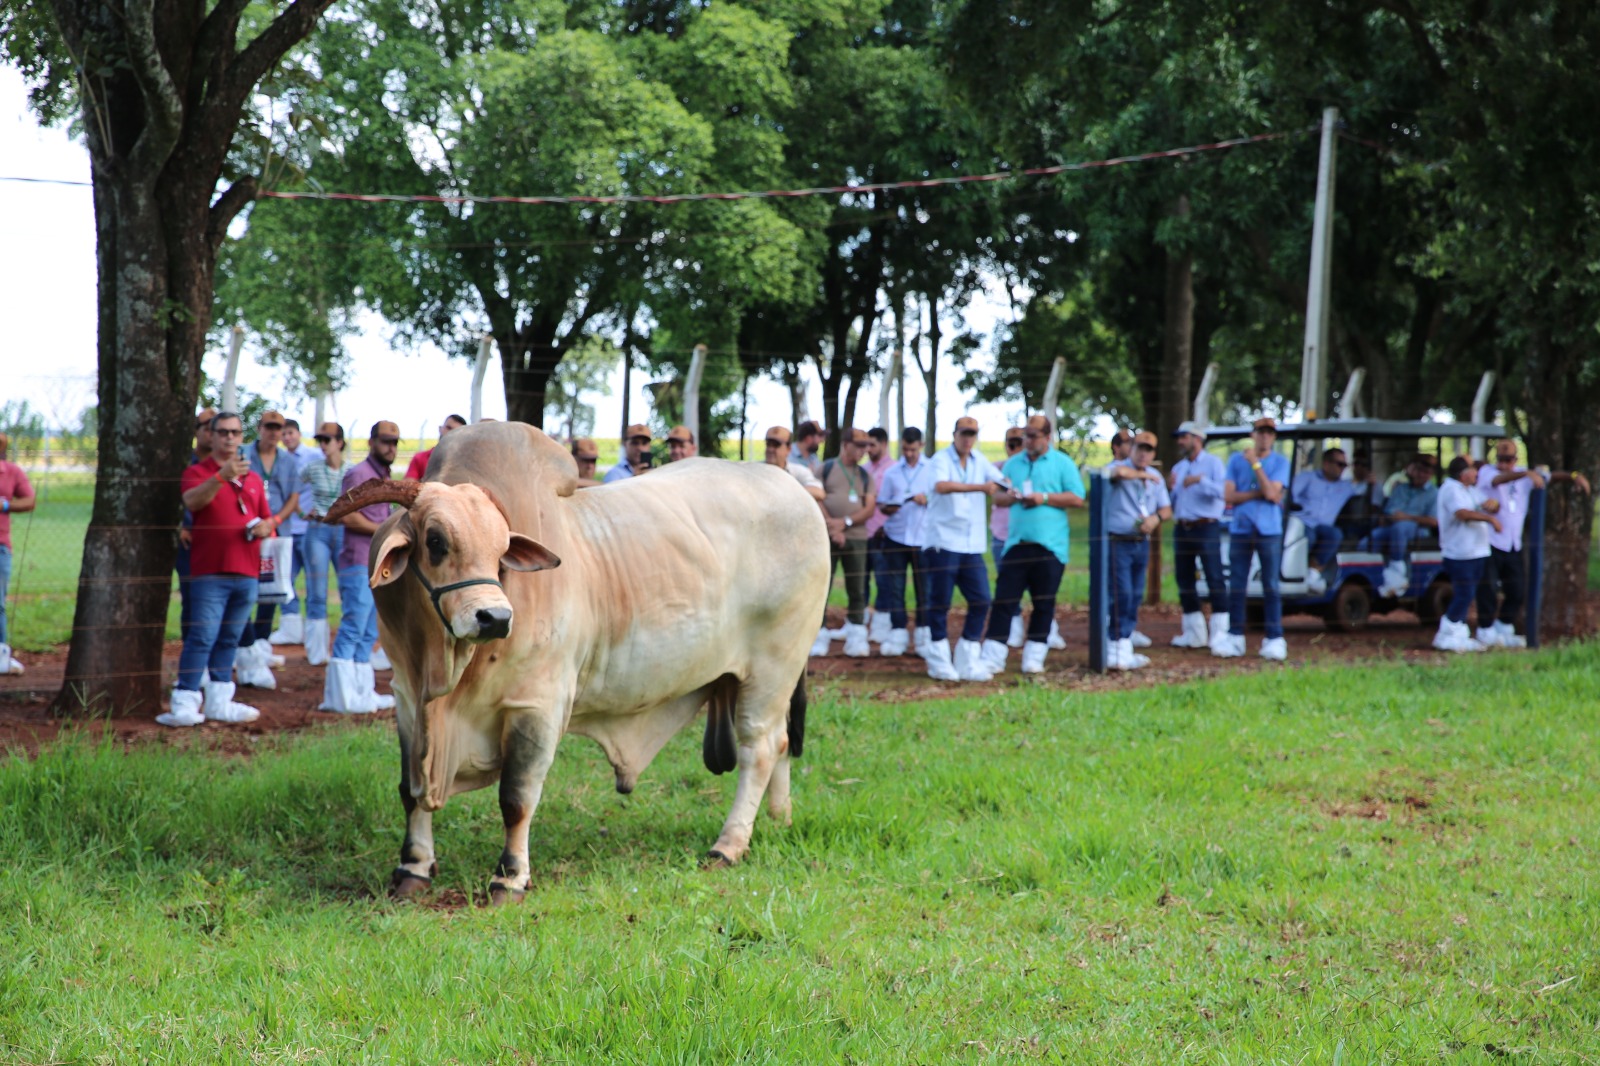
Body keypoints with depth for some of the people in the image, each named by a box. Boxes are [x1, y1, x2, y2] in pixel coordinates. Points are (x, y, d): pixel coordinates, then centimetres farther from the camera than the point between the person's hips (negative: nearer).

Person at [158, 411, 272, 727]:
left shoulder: (253, 478, 18)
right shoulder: (198, 472, 1)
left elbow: (267, 518, 24)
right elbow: (192, 501, -21)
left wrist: (266, 526, 0)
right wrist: (222, 476, -35)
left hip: (247, 573, 6)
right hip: (210, 571, -6)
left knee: (229, 640, 11)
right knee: (202, 638, -12)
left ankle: (218, 702, 17)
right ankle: (184, 704, -12)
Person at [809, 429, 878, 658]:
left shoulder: (865, 476, 13)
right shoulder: (825, 469, 4)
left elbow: (870, 508, 4)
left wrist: (846, 522, -12)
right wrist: (832, 527, -13)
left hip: (857, 538, 3)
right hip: (827, 536, -3)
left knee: (857, 590, 3)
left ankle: (856, 639, 7)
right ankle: (818, 637, -1)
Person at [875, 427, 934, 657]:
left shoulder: (932, 470, 4)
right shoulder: (891, 472, 9)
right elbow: (881, 504, 10)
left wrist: (928, 500, -16)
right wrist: (886, 508, -13)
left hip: (923, 537, -1)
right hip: (896, 536, 2)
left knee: (924, 587, 2)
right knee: (894, 587, 0)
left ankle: (924, 636, 11)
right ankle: (897, 635, 6)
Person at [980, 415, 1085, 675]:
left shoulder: (1062, 463, 3)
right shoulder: (1013, 464, 14)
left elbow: (1077, 498, -4)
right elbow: (997, 499, 15)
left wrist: (1044, 498, -12)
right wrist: (1009, 497, -7)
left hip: (1049, 546, -2)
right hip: (1016, 543, 3)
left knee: (1044, 604, 4)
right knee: (1004, 600, -3)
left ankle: (1034, 658, 12)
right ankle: (992, 658, -2)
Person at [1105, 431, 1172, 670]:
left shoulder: (1156, 477, 16)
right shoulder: (1118, 467, -5)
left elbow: (1167, 509, 14)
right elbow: (1118, 472, -32)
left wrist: (1156, 518, -9)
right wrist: (1143, 474, -16)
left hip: (1142, 543, 7)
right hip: (1119, 542, -7)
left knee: (1136, 596, 9)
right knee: (1121, 594, -14)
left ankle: (1125, 645, 17)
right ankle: (1118, 652, -15)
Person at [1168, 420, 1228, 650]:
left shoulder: (1213, 463, 0)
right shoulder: (1178, 468, 19)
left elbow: (1222, 491, -15)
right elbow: (1171, 503, 19)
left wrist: (1201, 481, -23)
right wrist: (1170, 490, -1)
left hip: (1206, 528, -7)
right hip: (1182, 529, 7)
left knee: (1214, 578, -9)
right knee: (1184, 580, 6)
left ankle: (1220, 632, -9)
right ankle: (1194, 633, 13)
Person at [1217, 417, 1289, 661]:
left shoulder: (1280, 463, 2)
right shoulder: (1236, 460, 6)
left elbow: (1271, 492, -13)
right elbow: (1229, 496, -2)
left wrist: (1255, 464, -11)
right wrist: (1260, 493, -9)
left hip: (1269, 531, -2)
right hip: (1240, 530, 2)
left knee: (1271, 587, -1)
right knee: (1236, 588, 4)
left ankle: (1274, 639, 0)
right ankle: (1235, 638, 10)